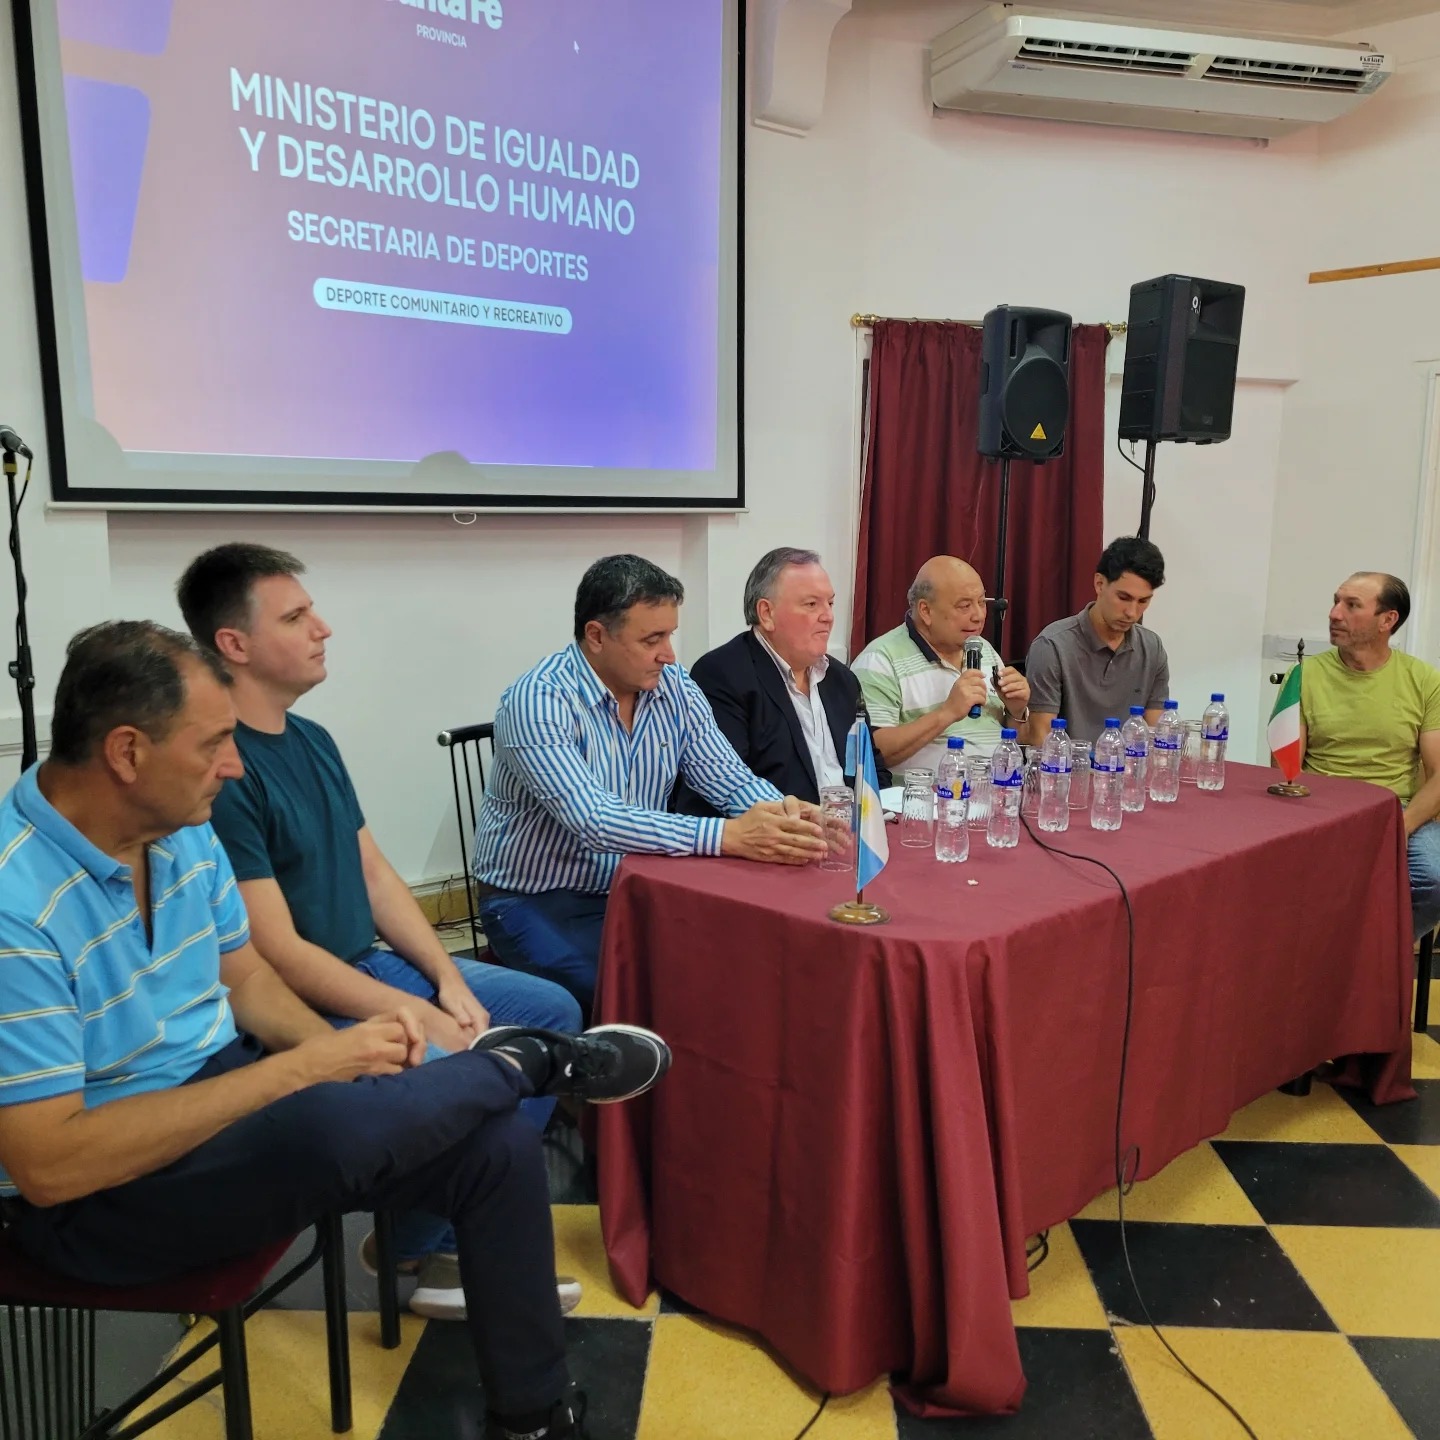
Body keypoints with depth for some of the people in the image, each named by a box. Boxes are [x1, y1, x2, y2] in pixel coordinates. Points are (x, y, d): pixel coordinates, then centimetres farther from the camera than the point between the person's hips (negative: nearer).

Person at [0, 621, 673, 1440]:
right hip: (96, 1197, -7)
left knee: (498, 1142, -7)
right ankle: (531, 1063, -5)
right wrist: (302, 1068, -28)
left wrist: (336, 1045, -11)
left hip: (224, 1088, 8)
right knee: (335, 1124, -38)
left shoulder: (182, 828, -2)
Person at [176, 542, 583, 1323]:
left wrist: (447, 979, -1)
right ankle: (420, 1252, 5)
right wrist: (421, 1019, -19)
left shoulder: (313, 740, 7)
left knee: (551, 1013, 8)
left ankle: (458, 1227, 12)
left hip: (371, 966, 10)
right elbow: (278, 954, -23)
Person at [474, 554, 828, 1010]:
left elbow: (731, 781, 1)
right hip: (536, 902, -6)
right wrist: (727, 836, -38)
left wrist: (781, 811, -23)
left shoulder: (674, 687, 0)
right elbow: (593, 821, -31)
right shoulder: (537, 700, -20)